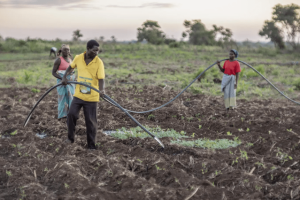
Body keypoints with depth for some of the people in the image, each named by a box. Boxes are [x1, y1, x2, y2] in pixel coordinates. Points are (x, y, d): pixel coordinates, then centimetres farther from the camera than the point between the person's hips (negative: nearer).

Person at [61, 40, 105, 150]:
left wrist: (102, 89, -36)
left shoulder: (99, 62, -11)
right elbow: (71, 66, 19)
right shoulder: (78, 58, -3)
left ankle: (91, 145, 15)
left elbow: (101, 79, -18)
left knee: (91, 122, 2)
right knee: (71, 114, -6)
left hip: (91, 97, -2)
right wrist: (64, 77, 10)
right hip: (78, 95, 3)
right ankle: (70, 138, 16)